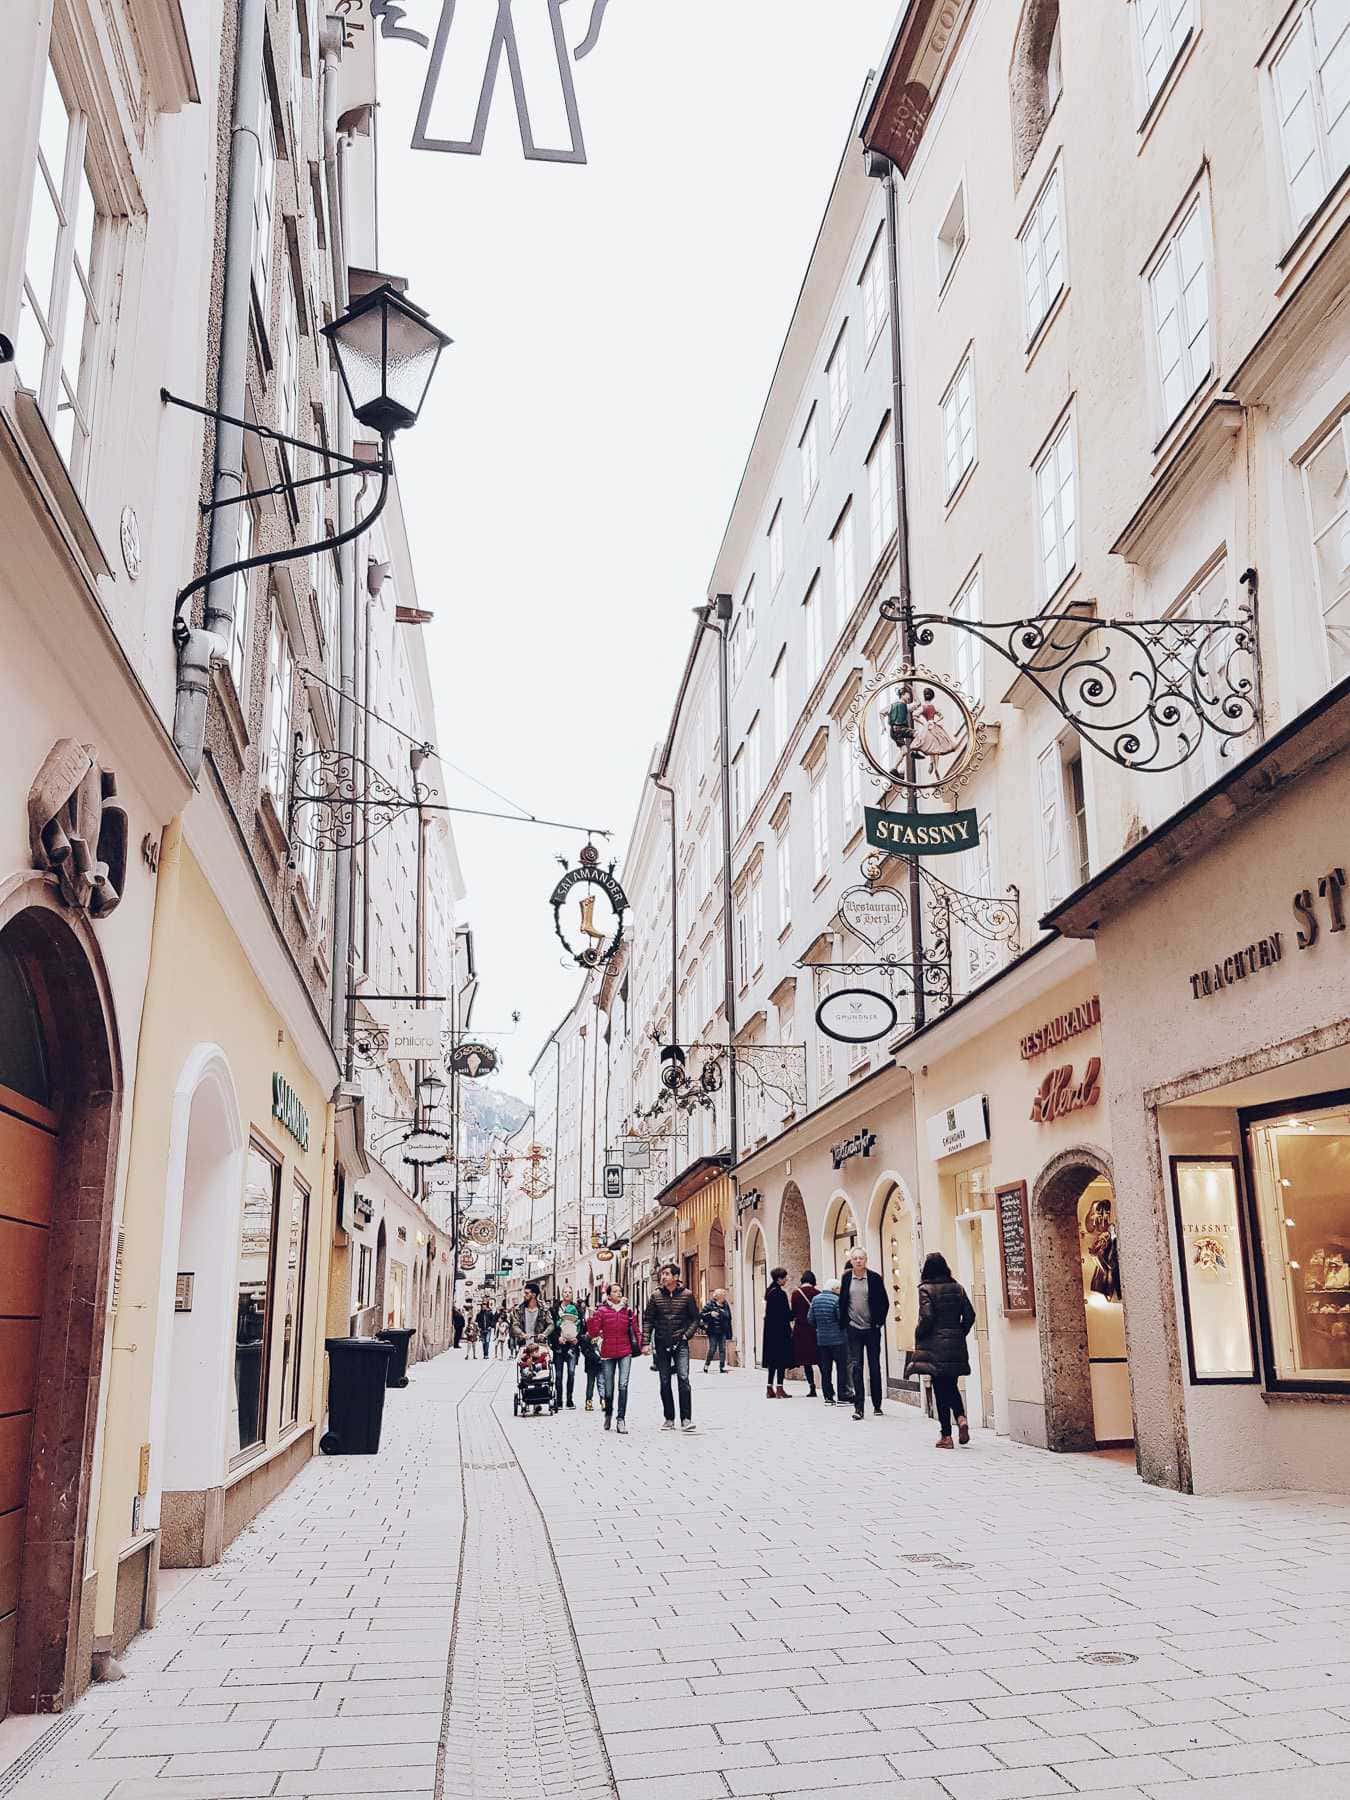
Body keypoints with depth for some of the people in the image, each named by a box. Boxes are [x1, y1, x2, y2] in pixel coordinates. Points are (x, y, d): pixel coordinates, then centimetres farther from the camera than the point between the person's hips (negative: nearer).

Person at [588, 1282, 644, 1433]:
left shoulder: (628, 1310, 5)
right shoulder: (601, 1311, -1)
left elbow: (636, 1329, 11)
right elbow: (593, 1333, -5)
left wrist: (641, 1345, 0)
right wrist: (591, 1318, -18)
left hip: (625, 1353, 0)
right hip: (608, 1353, 0)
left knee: (623, 1385, -13)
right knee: (609, 1388, 7)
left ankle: (620, 1420, -12)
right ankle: (608, 1414, 35)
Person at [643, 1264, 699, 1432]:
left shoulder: (686, 1295, -1)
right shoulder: (656, 1296, 2)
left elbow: (695, 1318, 5)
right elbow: (648, 1320, 5)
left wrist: (686, 1335, -8)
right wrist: (646, 1342, -3)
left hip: (680, 1344, -2)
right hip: (661, 1344, 2)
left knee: (683, 1378, -12)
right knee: (664, 1382, 6)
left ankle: (686, 1418, -7)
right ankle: (669, 1419, 15)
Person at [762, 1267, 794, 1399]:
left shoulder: (770, 1292, 11)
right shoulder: (781, 1293, -16)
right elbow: (786, 1313, -16)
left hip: (770, 1330, 9)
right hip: (781, 1329, -9)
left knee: (772, 1360, 12)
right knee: (782, 1359, -4)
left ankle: (770, 1389, 14)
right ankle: (779, 1389, -5)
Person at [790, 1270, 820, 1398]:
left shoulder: (796, 1293, -3)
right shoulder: (817, 1292, -4)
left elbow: (793, 1312, -1)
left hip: (801, 1329, 0)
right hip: (816, 1329, 1)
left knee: (806, 1361, 5)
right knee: (821, 1360, 7)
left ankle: (812, 1388, -1)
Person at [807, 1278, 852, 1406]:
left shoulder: (815, 1299, 5)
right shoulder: (836, 1300, -13)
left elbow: (810, 1318, 7)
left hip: (821, 1339, 5)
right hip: (838, 1339, -5)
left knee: (825, 1369, 10)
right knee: (842, 1367, 2)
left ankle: (828, 1397, 12)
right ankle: (843, 1396, 2)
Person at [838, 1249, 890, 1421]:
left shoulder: (875, 1278, -3)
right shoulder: (846, 1278, 2)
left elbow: (884, 1302, 1)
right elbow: (842, 1302, 10)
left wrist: (879, 1321, -3)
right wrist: (844, 1322, 5)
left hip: (872, 1329, -1)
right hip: (854, 1329, 1)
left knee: (874, 1366, 8)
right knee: (855, 1366, -4)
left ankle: (877, 1405, 19)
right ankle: (858, 1407, -3)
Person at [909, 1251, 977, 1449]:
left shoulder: (926, 1289, -9)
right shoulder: (957, 1288, 6)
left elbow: (927, 1318, -16)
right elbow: (969, 1315, 5)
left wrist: (918, 1338, -2)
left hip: (935, 1346, -4)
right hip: (956, 1346, 4)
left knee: (940, 1390, 2)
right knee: (952, 1386, 18)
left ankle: (946, 1435, 3)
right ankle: (961, 1417, -6)